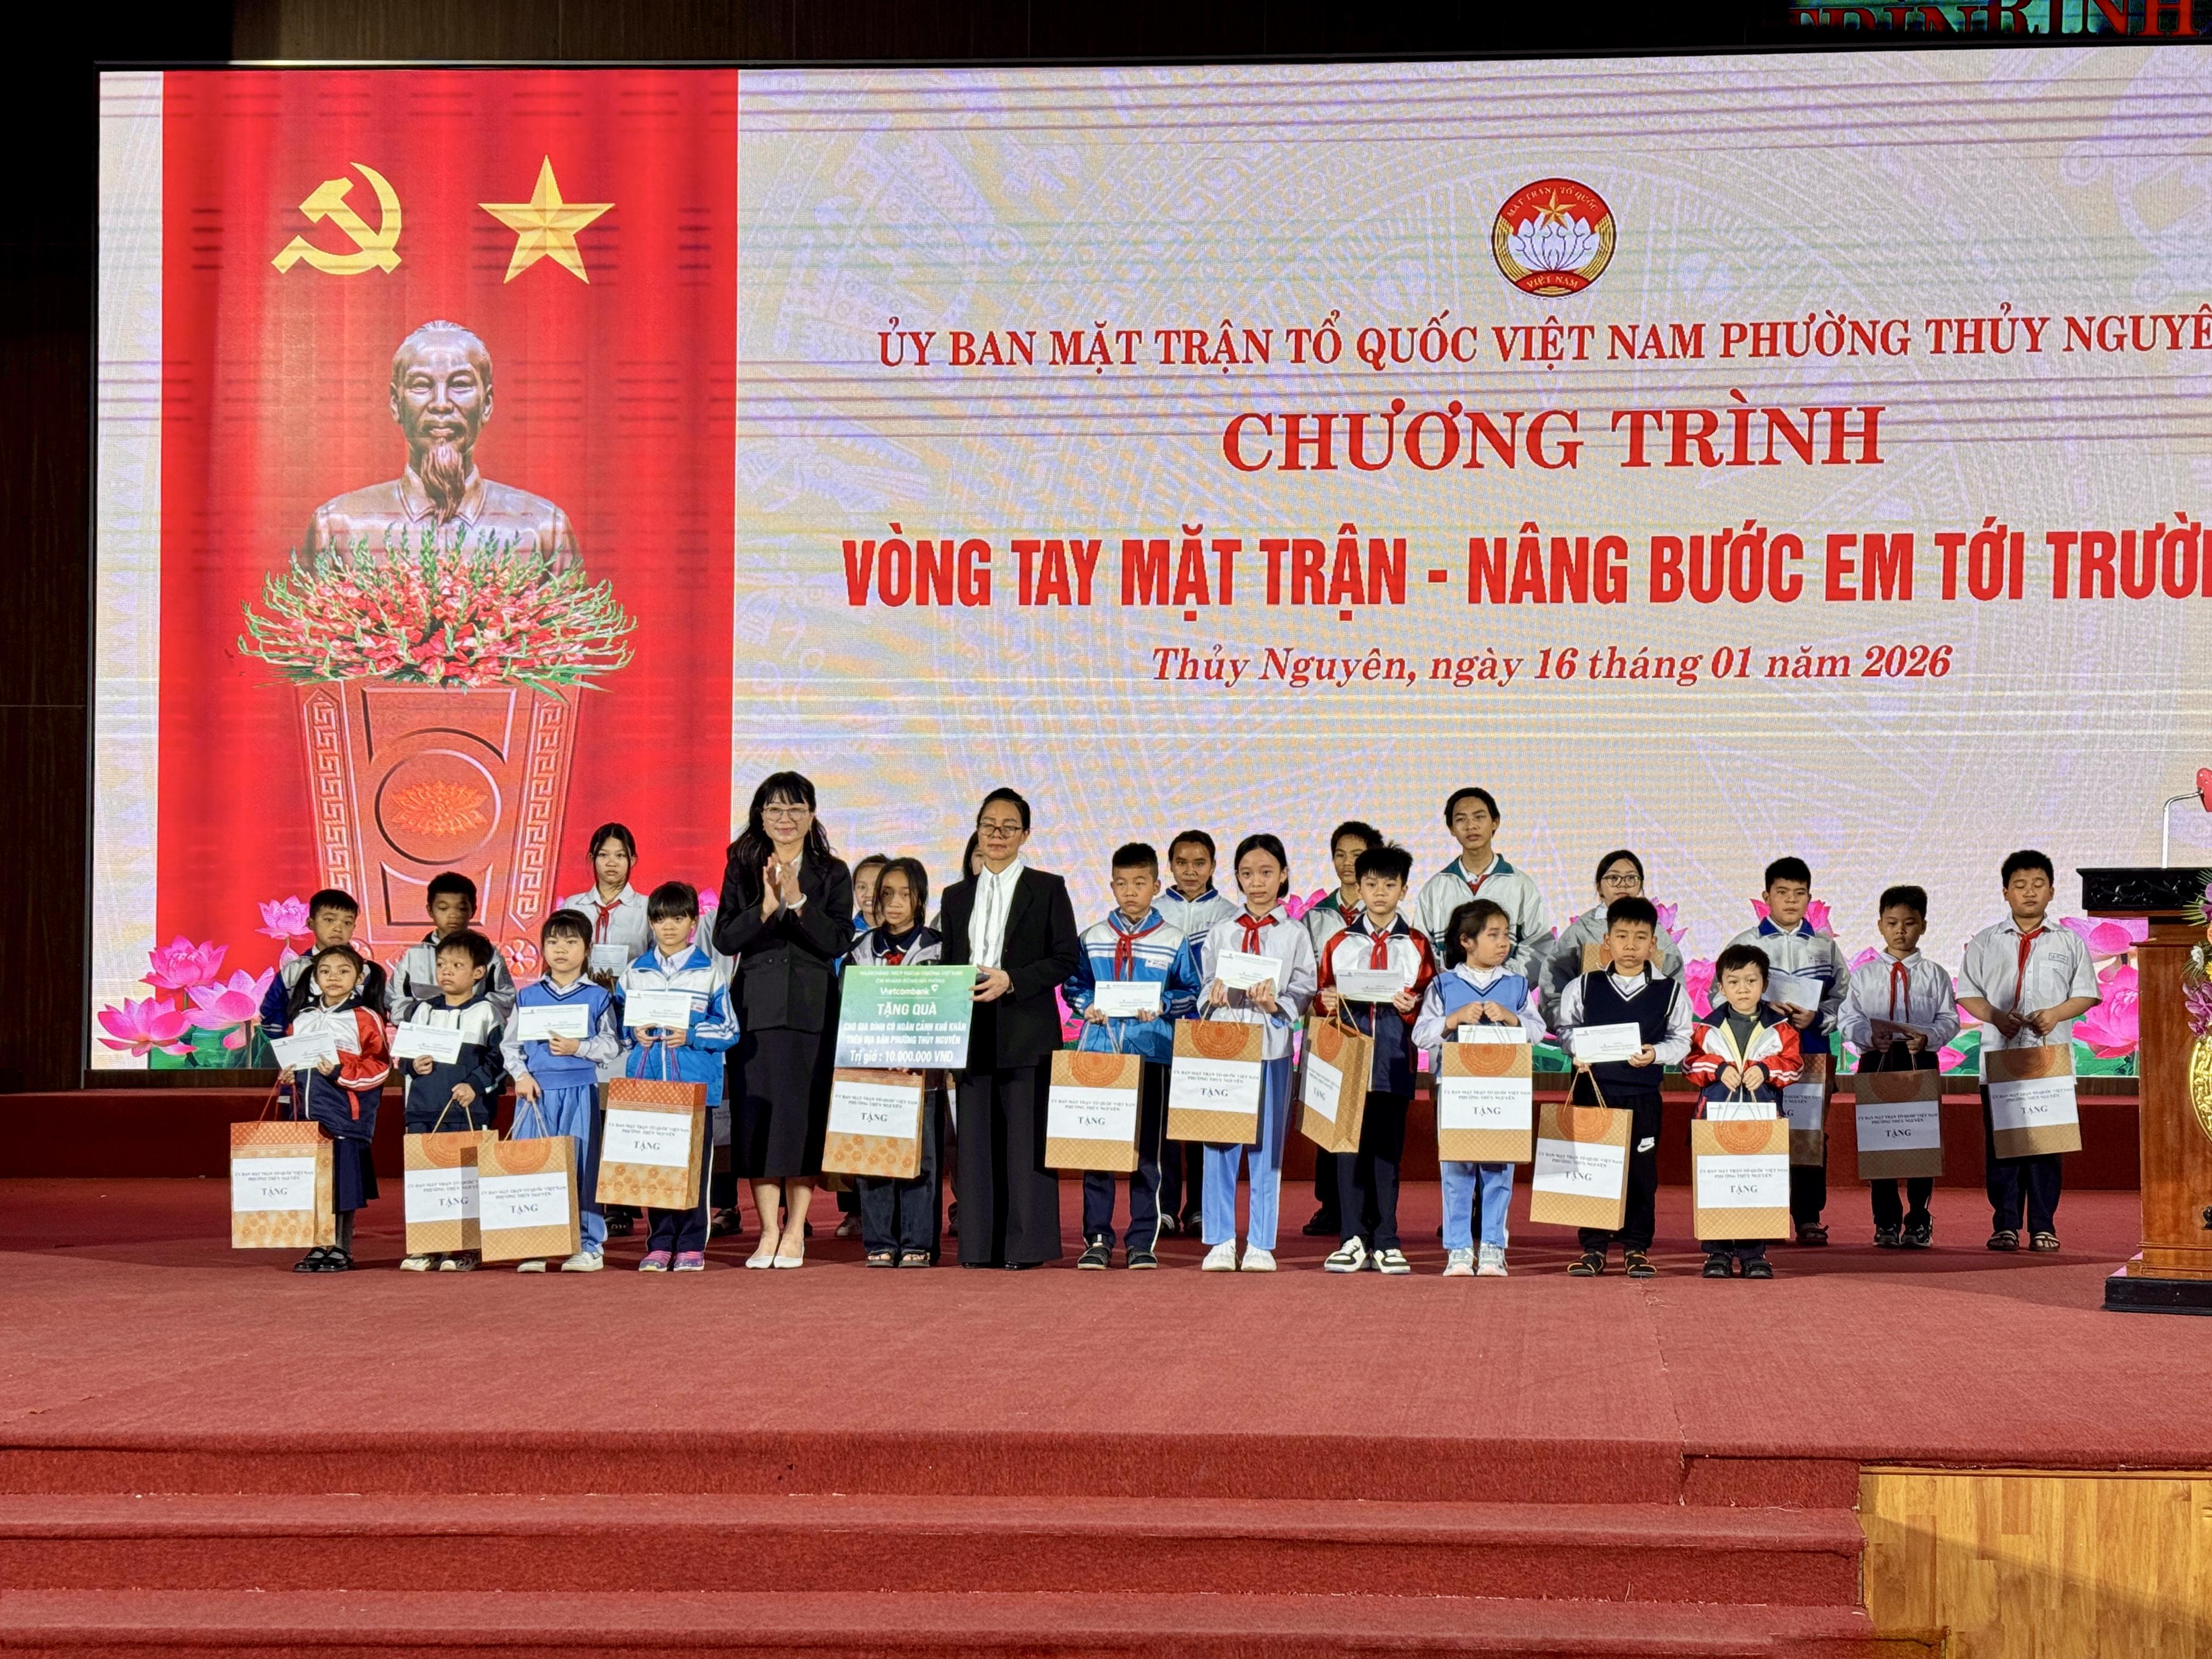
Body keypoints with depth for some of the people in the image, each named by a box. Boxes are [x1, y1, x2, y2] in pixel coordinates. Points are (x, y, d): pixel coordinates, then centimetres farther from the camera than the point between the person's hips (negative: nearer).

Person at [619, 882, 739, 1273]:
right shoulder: (635, 972, 12)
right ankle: (659, 1244, 10)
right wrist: (635, 1033, -4)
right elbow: (619, 1023, 17)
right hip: (647, 1081, 3)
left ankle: (691, 1246, 5)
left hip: (696, 1083, -3)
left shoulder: (710, 971, 3)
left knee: (694, 1166, -1)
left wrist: (691, 1035, -14)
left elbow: (728, 1029, 1)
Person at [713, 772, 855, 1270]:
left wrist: (798, 902, -16)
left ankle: (795, 1232, 5)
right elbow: (724, 939, -1)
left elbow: (838, 941, -5)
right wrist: (766, 907, -15)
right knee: (756, 1110, 0)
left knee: (804, 1111, -2)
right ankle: (769, 1232, 6)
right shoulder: (742, 869, 8)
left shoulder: (832, 873, 6)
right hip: (756, 1003, 1)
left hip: (812, 1008, -1)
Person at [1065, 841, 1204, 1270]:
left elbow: (1192, 993, 6)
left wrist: (1162, 1005, -11)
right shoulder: (1092, 938, 9)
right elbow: (1074, 986, 14)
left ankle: (1143, 1242, 7)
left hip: (1151, 1053, -1)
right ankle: (1097, 1239, 7)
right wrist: (1087, 1006, -5)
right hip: (1099, 1051, 1)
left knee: (1147, 1150, 1)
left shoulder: (1173, 941, 4)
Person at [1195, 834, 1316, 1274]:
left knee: (1267, 1146, 0)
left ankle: (1260, 1245, 6)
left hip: (1272, 1045, -1)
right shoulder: (1221, 931, 12)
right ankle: (1220, 1242, 4)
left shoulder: (1295, 935, 7)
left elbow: (1304, 991, 2)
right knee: (1219, 1142, -2)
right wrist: (1214, 997, -10)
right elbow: (1205, 985, 12)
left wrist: (1277, 1004, -16)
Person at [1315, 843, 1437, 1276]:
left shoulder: (1417, 945, 8)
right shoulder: (1340, 944, 11)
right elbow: (1321, 996, 13)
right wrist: (1327, 1001, -9)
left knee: (1388, 1149, 0)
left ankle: (1386, 1243, 4)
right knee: (1349, 1147, -1)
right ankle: (1353, 1239, 4)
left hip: (1394, 1062, -1)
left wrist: (1412, 1006, -13)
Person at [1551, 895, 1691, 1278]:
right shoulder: (1584, 987, 5)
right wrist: (1578, 1048, -7)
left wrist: (1656, 1054, -12)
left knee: (1641, 1170, 3)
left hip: (1642, 1094, 0)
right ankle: (1593, 1247, 10)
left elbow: (1681, 1039, 5)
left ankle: (1636, 1247, 12)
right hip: (1593, 1087, 0)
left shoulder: (1670, 992, 3)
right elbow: (1564, 1026, 12)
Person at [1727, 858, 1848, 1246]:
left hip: (1812, 1051, 2)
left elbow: (1843, 997, 10)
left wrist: (1815, 1017, -9)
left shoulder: (1826, 947, 12)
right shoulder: (1745, 944, 7)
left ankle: (1808, 1217, 6)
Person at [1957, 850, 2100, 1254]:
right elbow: (1967, 993, 7)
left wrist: (2056, 1014, -11)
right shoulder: (1986, 942, 9)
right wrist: (1995, 1016, -11)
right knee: (2000, 1141, 0)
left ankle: (2043, 1227, 4)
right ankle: (2005, 1226, 5)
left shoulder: (2069, 943, 9)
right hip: (1999, 1056, 0)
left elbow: (2087, 994, 7)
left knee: (2047, 1141, -1)